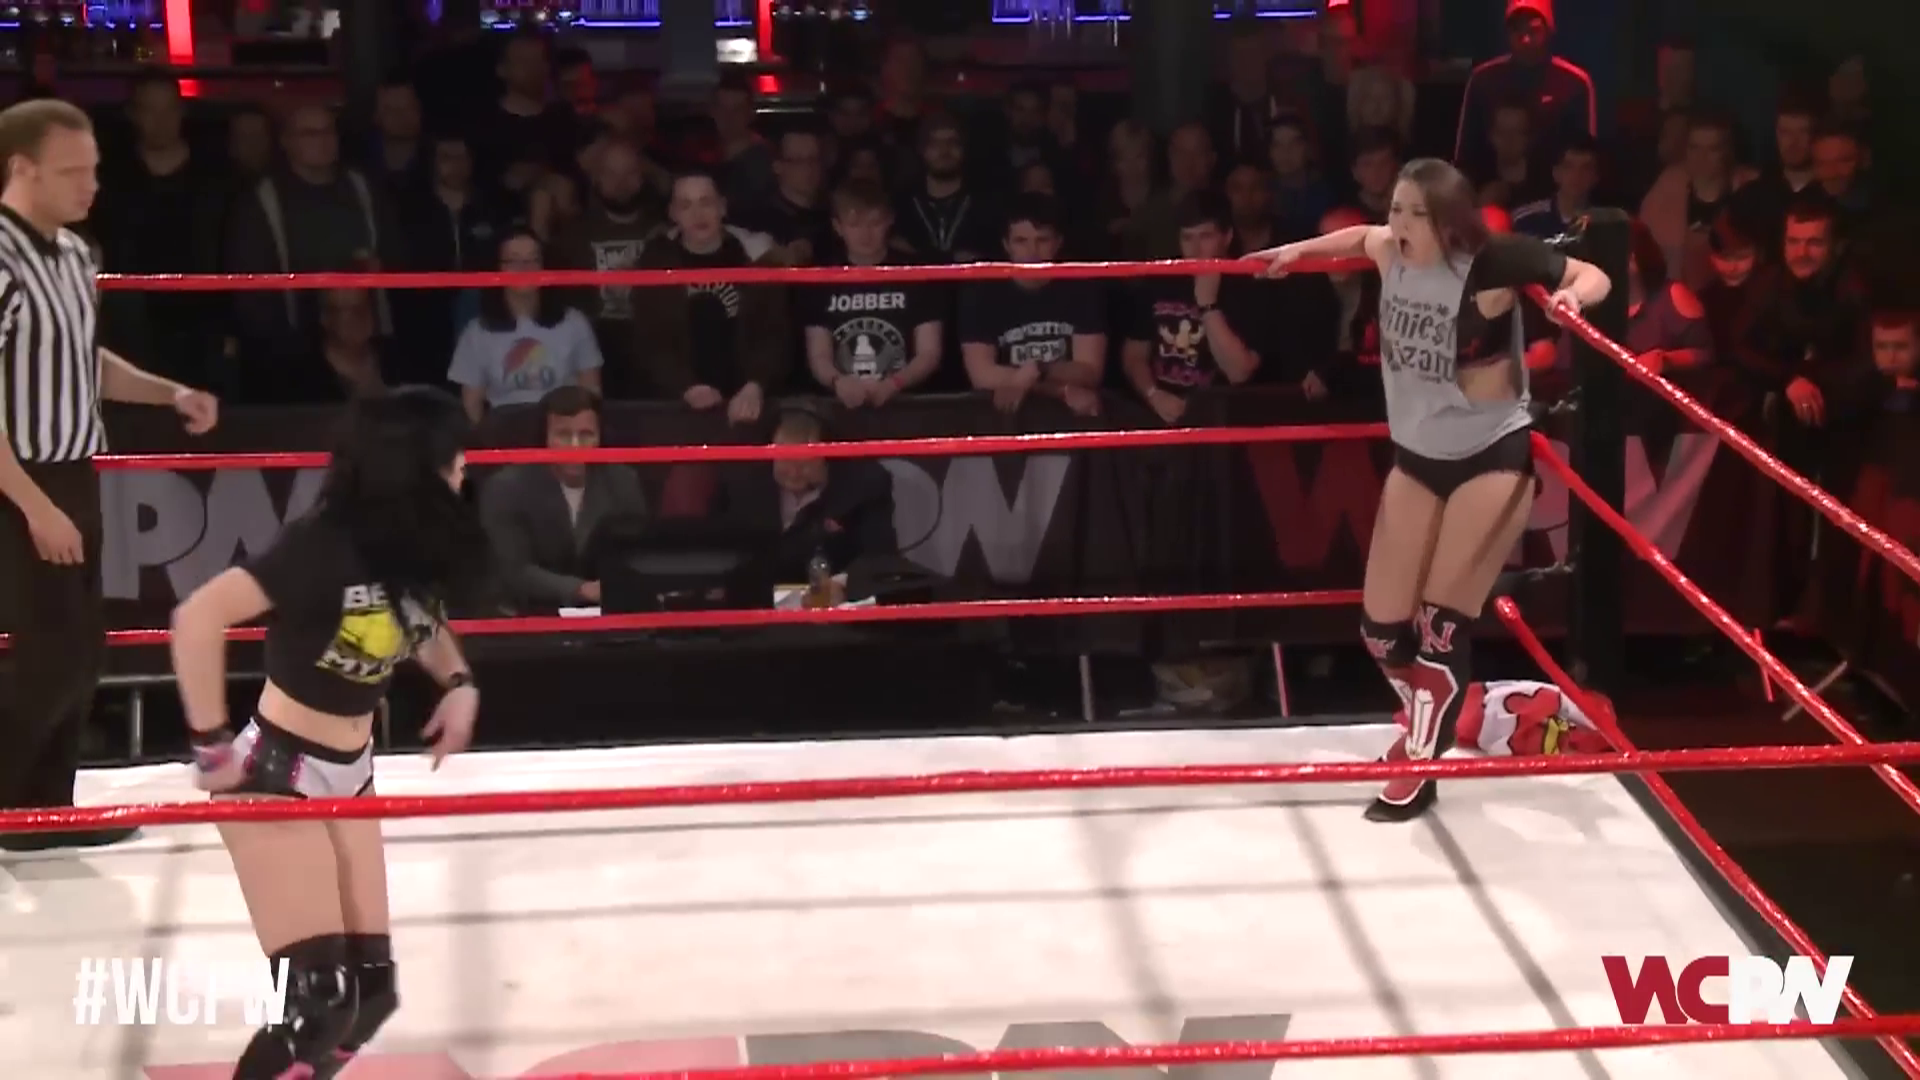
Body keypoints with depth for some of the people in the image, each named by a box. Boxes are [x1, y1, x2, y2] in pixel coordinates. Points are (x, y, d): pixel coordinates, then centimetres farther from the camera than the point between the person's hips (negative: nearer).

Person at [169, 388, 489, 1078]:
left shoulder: (415, 546, 1)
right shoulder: (326, 543, -23)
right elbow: (198, 617, -31)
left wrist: (459, 683, 5)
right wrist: (211, 745, -25)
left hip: (350, 774, 8)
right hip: (275, 771, -8)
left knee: (371, 985, 8)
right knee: (320, 996, -14)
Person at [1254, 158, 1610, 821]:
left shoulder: (1493, 264, -21)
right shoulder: (1391, 251, -6)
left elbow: (1596, 276, -11)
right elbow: (1360, 237, 20)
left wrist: (1570, 297, -30)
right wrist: (1300, 250, 23)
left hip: (1492, 457, -6)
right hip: (1416, 456, 6)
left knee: (1440, 625, -6)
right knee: (1382, 626, 8)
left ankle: (1420, 765, 12)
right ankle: (1437, 720, 37)